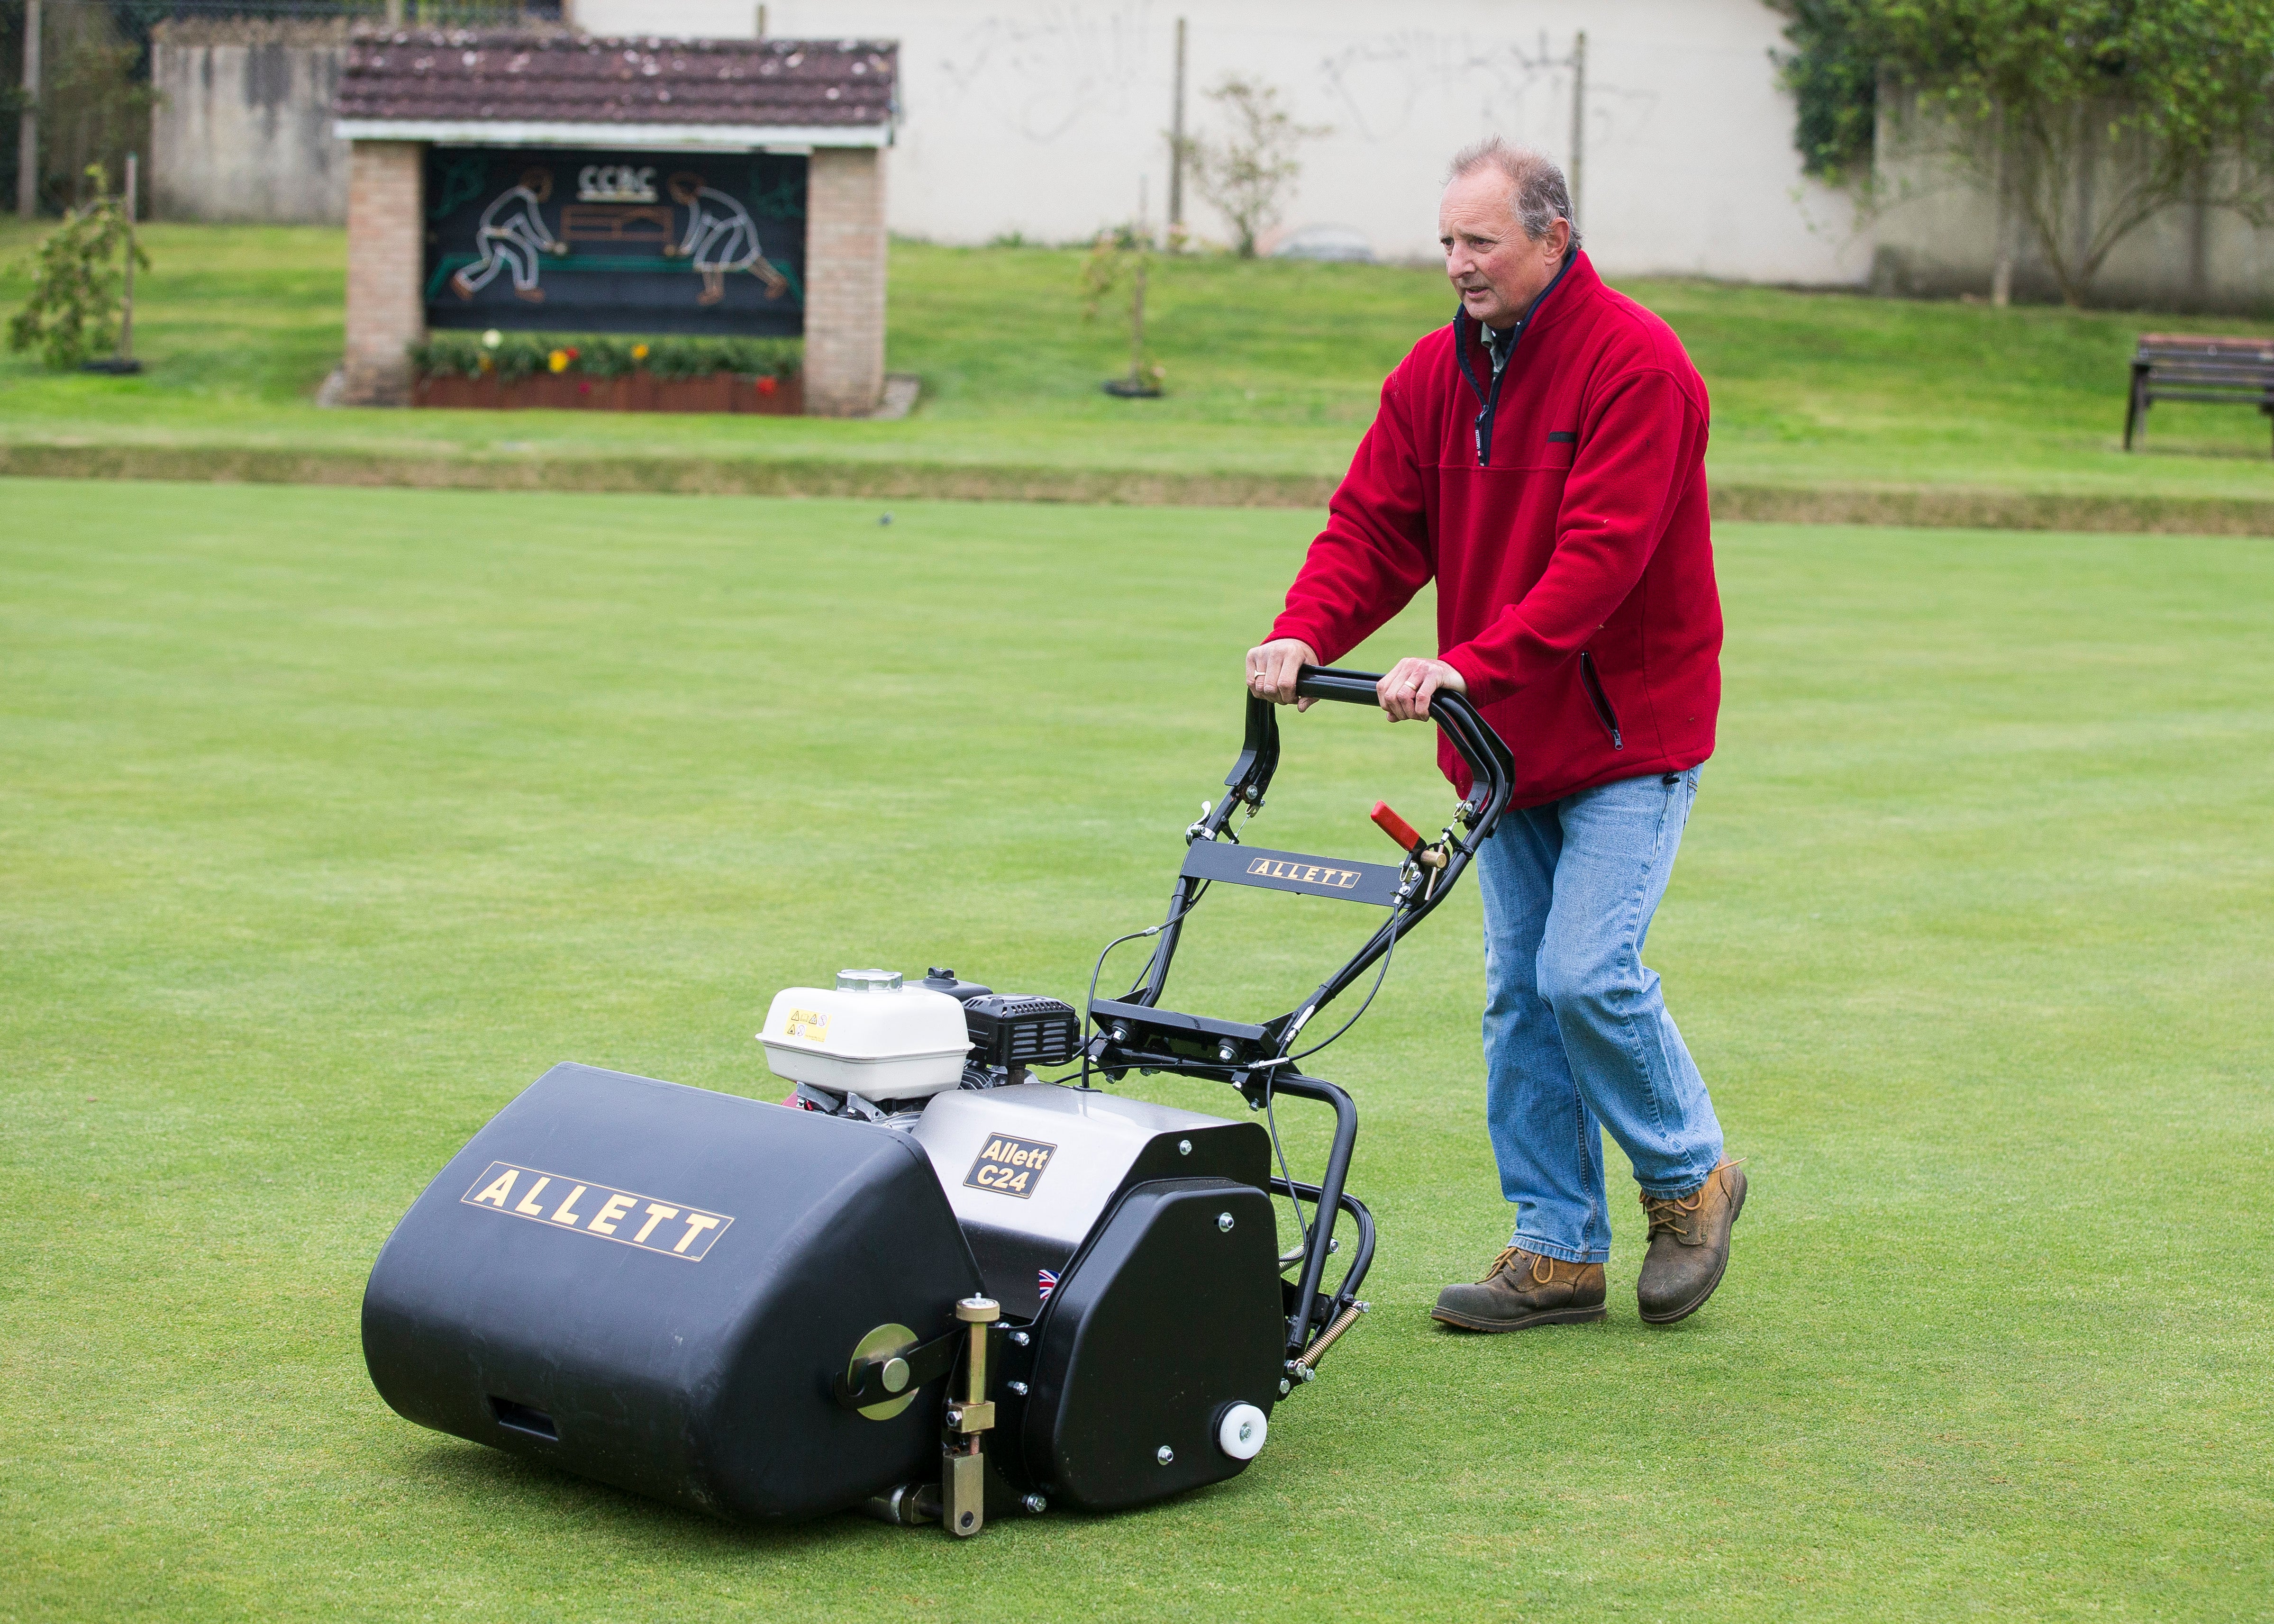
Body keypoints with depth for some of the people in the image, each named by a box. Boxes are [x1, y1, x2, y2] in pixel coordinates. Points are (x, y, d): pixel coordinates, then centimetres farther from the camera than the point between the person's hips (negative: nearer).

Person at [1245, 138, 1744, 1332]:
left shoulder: (1635, 365, -17)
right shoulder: (1437, 371, 6)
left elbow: (1601, 555, -26)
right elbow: (1375, 525, 1)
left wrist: (1470, 663, -35)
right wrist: (1303, 634, -18)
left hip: (1628, 735, -7)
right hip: (1508, 738, 7)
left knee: (1587, 972, -14)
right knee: (1519, 991, 7)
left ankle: (1689, 1178, 11)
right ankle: (1559, 1251, 15)